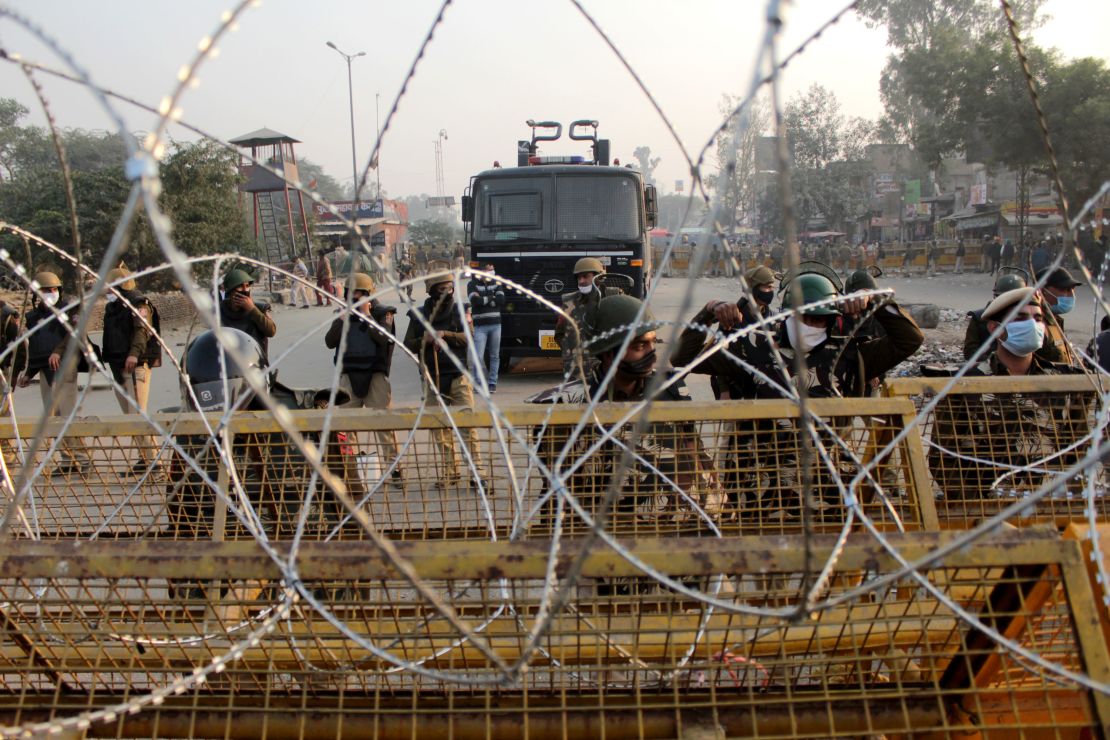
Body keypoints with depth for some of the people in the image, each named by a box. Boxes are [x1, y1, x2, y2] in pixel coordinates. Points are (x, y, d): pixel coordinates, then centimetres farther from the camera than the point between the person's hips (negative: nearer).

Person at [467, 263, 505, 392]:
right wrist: (492, 297, -5)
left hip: (495, 324, 3)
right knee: (478, 356, -8)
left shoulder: (496, 283, 11)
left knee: (495, 356, 6)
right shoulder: (472, 285, 3)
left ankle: (492, 383, 13)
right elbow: (475, 301, -14)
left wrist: (483, 299, -8)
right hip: (480, 326, -3)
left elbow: (501, 301, -4)